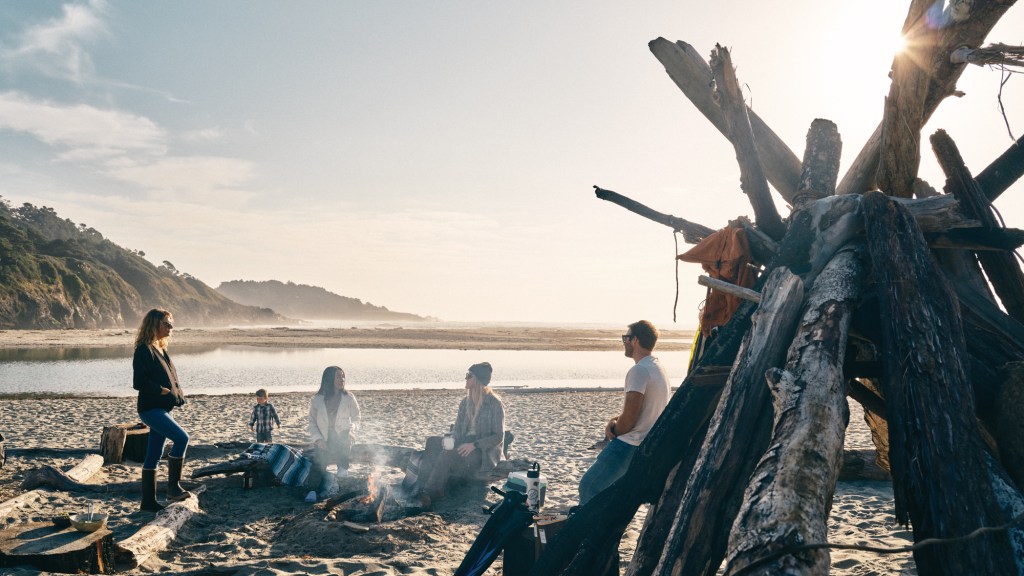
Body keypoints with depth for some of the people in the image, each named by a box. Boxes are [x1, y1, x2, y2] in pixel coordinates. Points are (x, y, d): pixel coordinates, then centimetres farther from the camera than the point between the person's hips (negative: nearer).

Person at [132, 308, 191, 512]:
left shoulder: (160, 349, 17)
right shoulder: (144, 350, -11)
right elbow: (138, 382, -18)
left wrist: (177, 394, 5)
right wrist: (163, 391, -17)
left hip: (163, 408, 9)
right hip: (150, 408, -9)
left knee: (153, 456, 11)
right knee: (181, 438, -20)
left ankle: (149, 501, 16)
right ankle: (173, 487, -12)